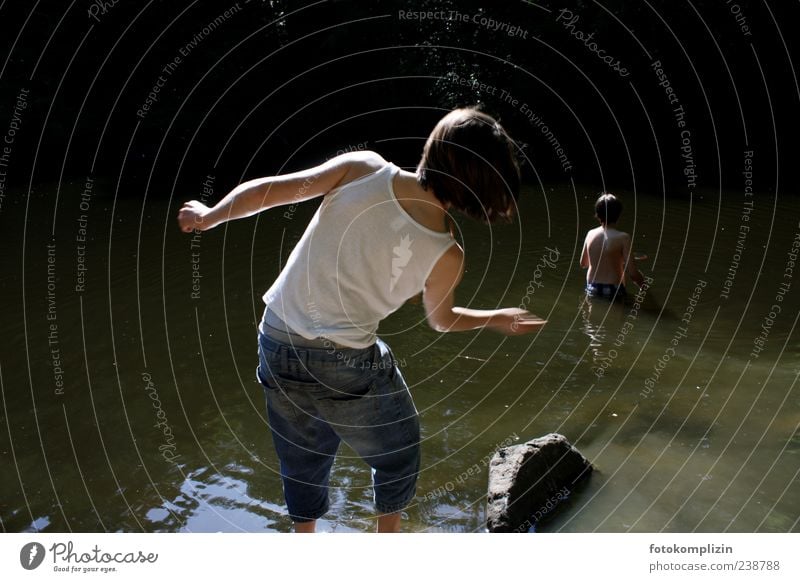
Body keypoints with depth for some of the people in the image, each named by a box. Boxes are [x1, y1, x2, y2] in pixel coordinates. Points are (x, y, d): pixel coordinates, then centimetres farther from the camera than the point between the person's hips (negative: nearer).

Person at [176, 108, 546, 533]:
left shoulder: (363, 168, -12)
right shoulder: (446, 256, -13)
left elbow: (262, 191, -8)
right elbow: (442, 320, 7)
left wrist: (208, 216, 11)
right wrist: (498, 319, 25)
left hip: (277, 344, 4)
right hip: (346, 366, -3)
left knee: (303, 457, 27)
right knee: (397, 456, 25)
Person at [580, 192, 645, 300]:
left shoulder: (590, 234, -1)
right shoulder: (623, 237, -14)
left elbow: (583, 263, 12)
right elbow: (632, 272, -15)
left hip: (592, 290, 5)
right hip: (613, 291, -4)